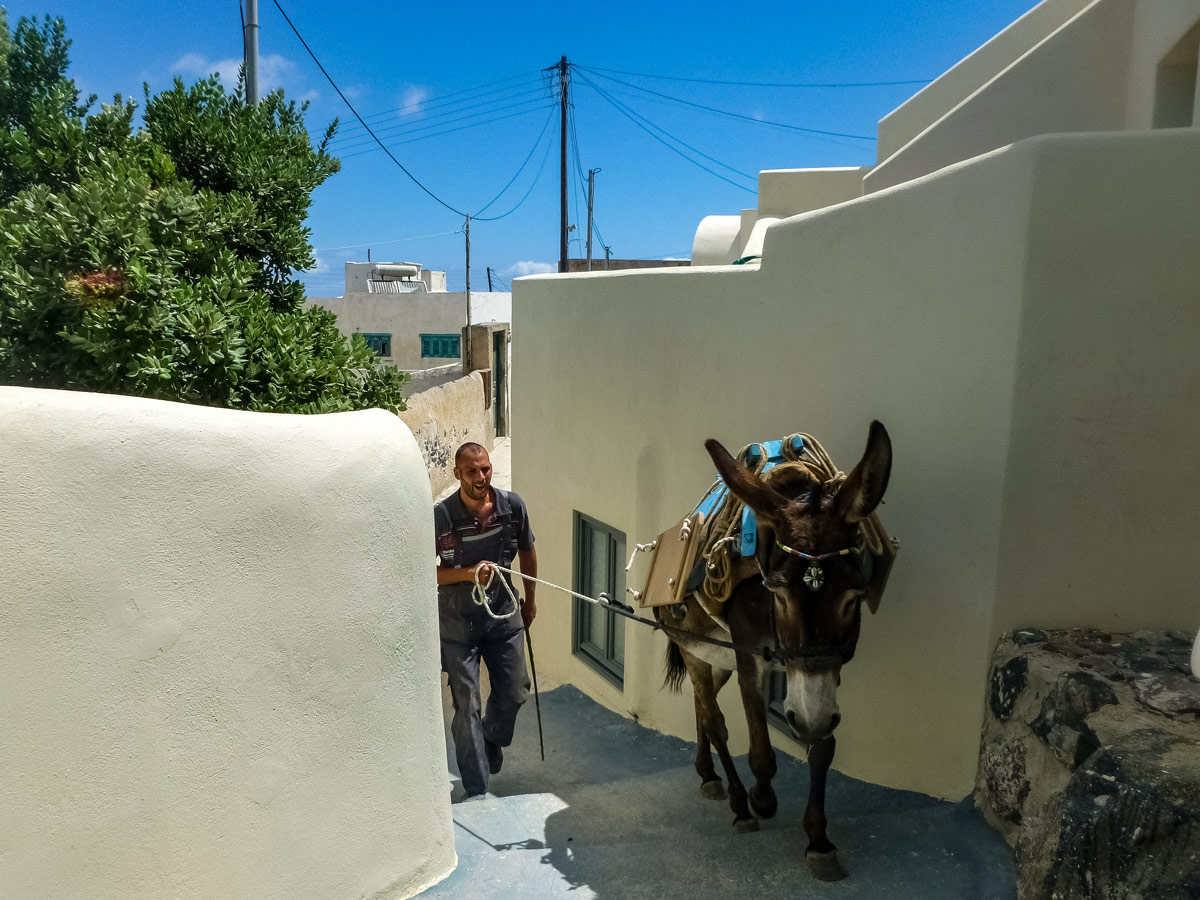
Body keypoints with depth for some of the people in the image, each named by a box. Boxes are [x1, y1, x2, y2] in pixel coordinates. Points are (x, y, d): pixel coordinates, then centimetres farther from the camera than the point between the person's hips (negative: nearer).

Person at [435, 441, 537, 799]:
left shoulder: (512, 505, -10)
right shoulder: (441, 516, -19)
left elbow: (527, 553, 7)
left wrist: (529, 600, 14)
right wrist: (469, 573, -26)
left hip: (504, 613, 3)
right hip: (459, 621, -3)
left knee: (514, 692, 14)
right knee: (467, 706, 3)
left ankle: (492, 741, 48)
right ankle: (477, 791, 19)